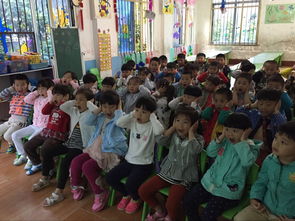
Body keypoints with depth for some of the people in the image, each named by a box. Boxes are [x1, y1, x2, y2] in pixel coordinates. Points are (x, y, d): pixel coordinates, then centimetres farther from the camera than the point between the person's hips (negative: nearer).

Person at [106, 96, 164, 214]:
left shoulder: (152, 126, -14)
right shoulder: (133, 122, 1)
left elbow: (160, 131, -36)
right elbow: (118, 123, -11)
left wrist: (152, 117, -23)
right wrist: (132, 114, -12)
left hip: (144, 164, -6)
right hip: (129, 160, 6)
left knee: (130, 184, -24)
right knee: (110, 177, -3)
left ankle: (135, 199, 14)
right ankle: (126, 195, 24)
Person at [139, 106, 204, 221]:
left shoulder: (198, 138, -9)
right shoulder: (173, 135, 2)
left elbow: (195, 149, -30)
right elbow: (160, 141, -14)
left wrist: (190, 132, -19)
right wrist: (173, 127, -9)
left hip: (184, 178, -4)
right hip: (167, 172, 5)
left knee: (171, 204, -25)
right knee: (143, 191, -2)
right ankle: (160, 211, 25)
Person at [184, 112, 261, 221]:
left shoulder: (250, 146, -11)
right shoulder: (226, 140, 3)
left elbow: (247, 161, -30)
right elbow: (210, 153, -1)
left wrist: (242, 141, -24)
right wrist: (221, 137, -10)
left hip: (228, 191, -5)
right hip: (210, 181, 6)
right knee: (187, 200, 0)